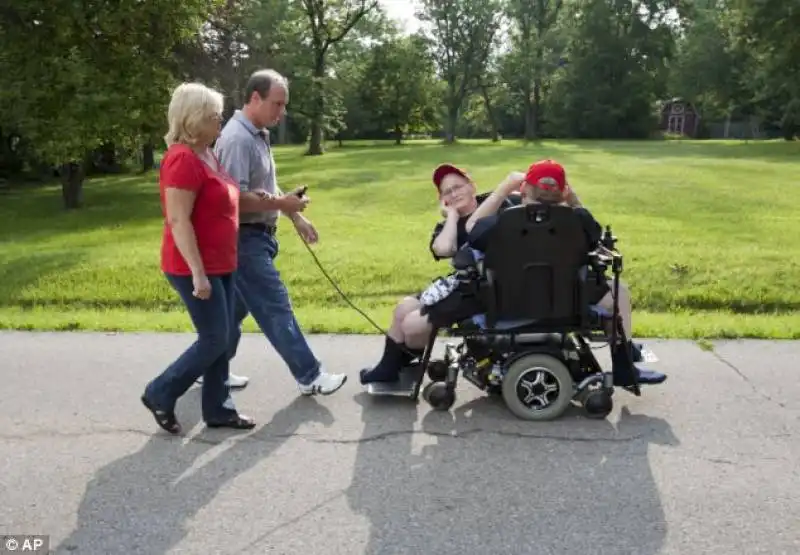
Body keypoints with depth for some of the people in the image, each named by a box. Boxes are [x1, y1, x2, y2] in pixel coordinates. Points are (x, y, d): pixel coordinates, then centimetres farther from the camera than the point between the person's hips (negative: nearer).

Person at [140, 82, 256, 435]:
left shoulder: (207, 154, 11)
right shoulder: (183, 159, -19)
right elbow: (178, 221, -23)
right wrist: (198, 273, -26)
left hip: (220, 265, 10)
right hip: (196, 268, -9)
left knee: (221, 340, 12)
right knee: (214, 340, -3)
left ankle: (218, 410, 23)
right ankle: (160, 395, 15)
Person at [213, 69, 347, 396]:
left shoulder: (258, 135, 13)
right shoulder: (237, 139, -19)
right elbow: (235, 199, -26)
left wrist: (296, 217, 17)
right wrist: (281, 204, -20)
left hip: (256, 236, 10)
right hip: (244, 239, -10)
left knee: (236, 307, 16)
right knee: (275, 308, -5)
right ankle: (309, 377, 3)